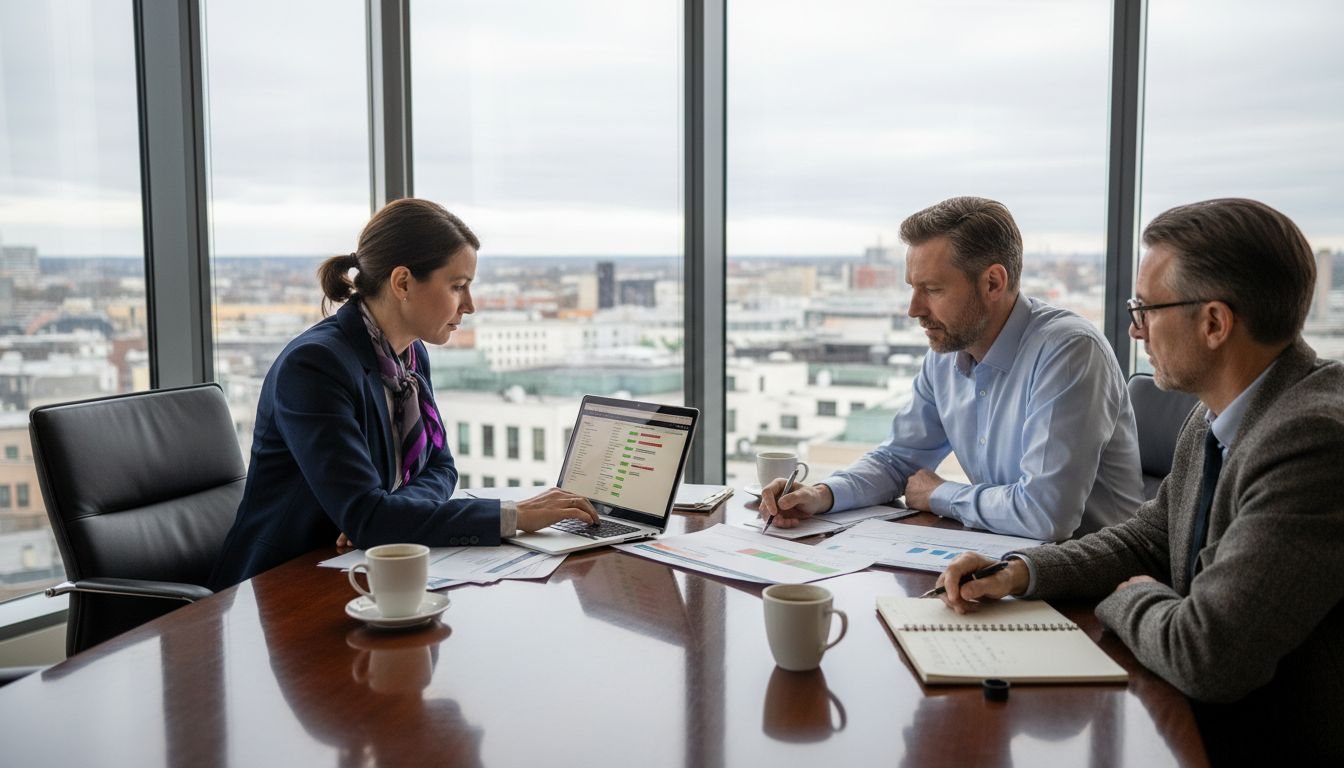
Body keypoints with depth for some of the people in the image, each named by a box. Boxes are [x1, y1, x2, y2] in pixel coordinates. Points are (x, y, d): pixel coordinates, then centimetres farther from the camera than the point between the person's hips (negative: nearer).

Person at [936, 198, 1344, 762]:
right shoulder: (1217, 415, 2)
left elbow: (1206, 656, -31)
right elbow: (1150, 539, 12)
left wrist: (1131, 598, -9)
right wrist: (1020, 573, -3)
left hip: (1283, 744, -7)